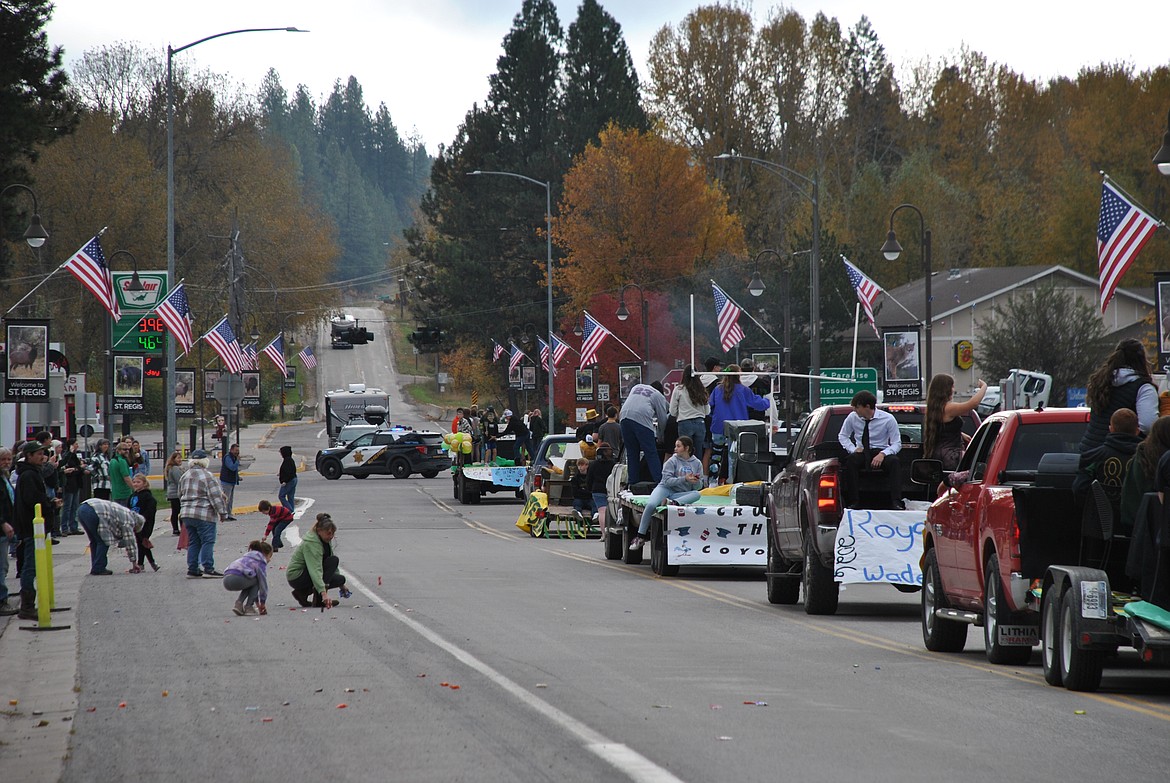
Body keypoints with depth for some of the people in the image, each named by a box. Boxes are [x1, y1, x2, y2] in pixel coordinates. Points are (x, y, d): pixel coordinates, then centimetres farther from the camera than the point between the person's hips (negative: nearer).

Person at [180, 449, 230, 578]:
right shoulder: (207, 476, -11)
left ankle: (192, 568, 10)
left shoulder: (184, 477, 11)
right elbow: (216, 496, -12)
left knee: (193, 542, 12)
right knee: (207, 541, -3)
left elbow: (180, 495, 22)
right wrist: (222, 512, -6)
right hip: (204, 514, -7)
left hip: (186, 514, 7)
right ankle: (208, 567, -9)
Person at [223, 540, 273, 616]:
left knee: (250, 582, 30)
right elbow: (263, 582, 11)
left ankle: (238, 603, 12)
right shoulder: (261, 562, 9)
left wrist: (257, 602, 40)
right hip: (236, 579, -8)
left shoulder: (247, 558, 35)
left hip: (226, 579, 8)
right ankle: (248, 607, 5)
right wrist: (263, 603, 21)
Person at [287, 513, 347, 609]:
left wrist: (341, 584, 19)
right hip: (296, 577, -10)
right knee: (334, 560, -20)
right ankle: (318, 599, -22)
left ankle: (302, 593, 5)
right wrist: (324, 593, -49)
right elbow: (315, 570, -38)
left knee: (341, 579, 3)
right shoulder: (311, 543, -27)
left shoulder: (325, 540, 3)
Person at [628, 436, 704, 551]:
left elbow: (698, 487, 9)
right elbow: (667, 480, -10)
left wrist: (696, 481, -15)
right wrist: (684, 479, -19)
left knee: (697, 494, -27)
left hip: (681, 494, 2)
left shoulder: (697, 463, 8)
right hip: (665, 488, -2)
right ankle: (640, 537, -23)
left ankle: (673, 502, -45)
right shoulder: (672, 461, 1)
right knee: (650, 505, -29)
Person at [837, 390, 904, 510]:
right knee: (851, 460, -32)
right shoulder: (852, 417, 3)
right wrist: (854, 449, -4)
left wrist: (882, 454, -23)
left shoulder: (888, 419, -4)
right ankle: (853, 502, -32)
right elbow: (842, 436, 17)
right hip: (862, 454, 2)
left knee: (894, 462, -34)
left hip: (880, 453, -2)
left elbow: (897, 444, -4)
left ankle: (896, 503, -38)